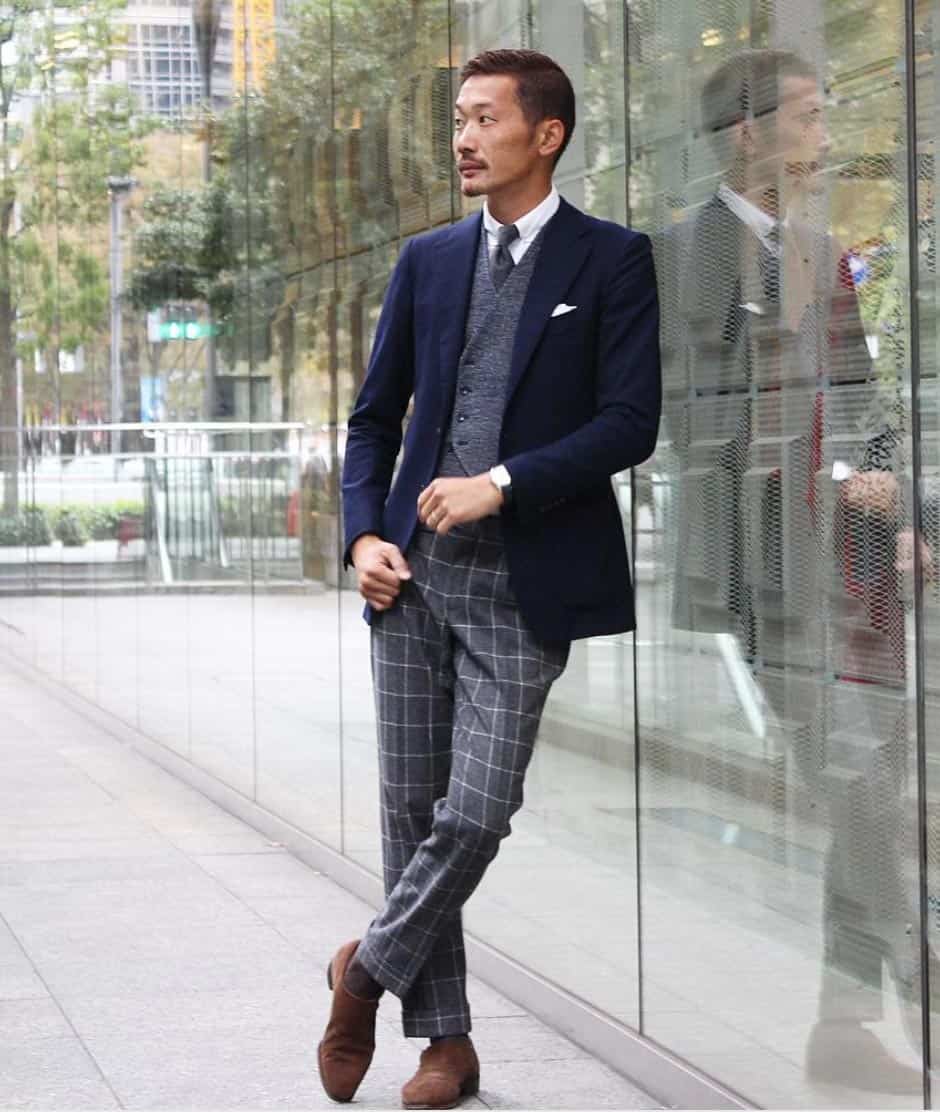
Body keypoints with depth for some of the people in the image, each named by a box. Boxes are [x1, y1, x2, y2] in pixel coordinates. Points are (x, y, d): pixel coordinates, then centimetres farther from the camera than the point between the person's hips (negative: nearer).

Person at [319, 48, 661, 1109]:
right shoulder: (428, 260, 12)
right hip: (414, 574, 4)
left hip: (522, 584, -4)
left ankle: (370, 964, 15)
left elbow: (631, 422, -9)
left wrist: (501, 483, -15)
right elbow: (375, 417, 16)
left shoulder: (610, 260, -1)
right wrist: (364, 533, 1)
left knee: (475, 814, -10)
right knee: (410, 809, 6)